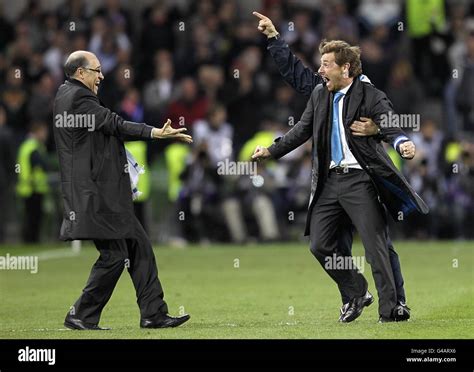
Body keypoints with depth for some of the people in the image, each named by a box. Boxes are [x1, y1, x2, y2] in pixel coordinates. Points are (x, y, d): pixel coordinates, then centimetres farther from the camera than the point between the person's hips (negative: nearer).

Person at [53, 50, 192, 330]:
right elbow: (116, 125, -19)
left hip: (108, 193, 11)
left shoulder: (71, 95, 18)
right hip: (95, 194, -11)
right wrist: (155, 133, -21)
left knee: (139, 246, 9)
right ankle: (81, 316, 2)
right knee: (114, 255, -7)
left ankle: (153, 313, 11)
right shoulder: (77, 98, -14)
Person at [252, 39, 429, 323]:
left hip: (359, 180, -7)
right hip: (329, 180, 7)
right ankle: (357, 294, 24)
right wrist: (271, 151, 22)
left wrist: (403, 143, -40)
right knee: (320, 244, 6)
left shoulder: (371, 96, -7)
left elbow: (390, 126, -19)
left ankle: (390, 310, -1)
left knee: (375, 246, -7)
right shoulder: (319, 95, 13)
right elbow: (302, 130, 22)